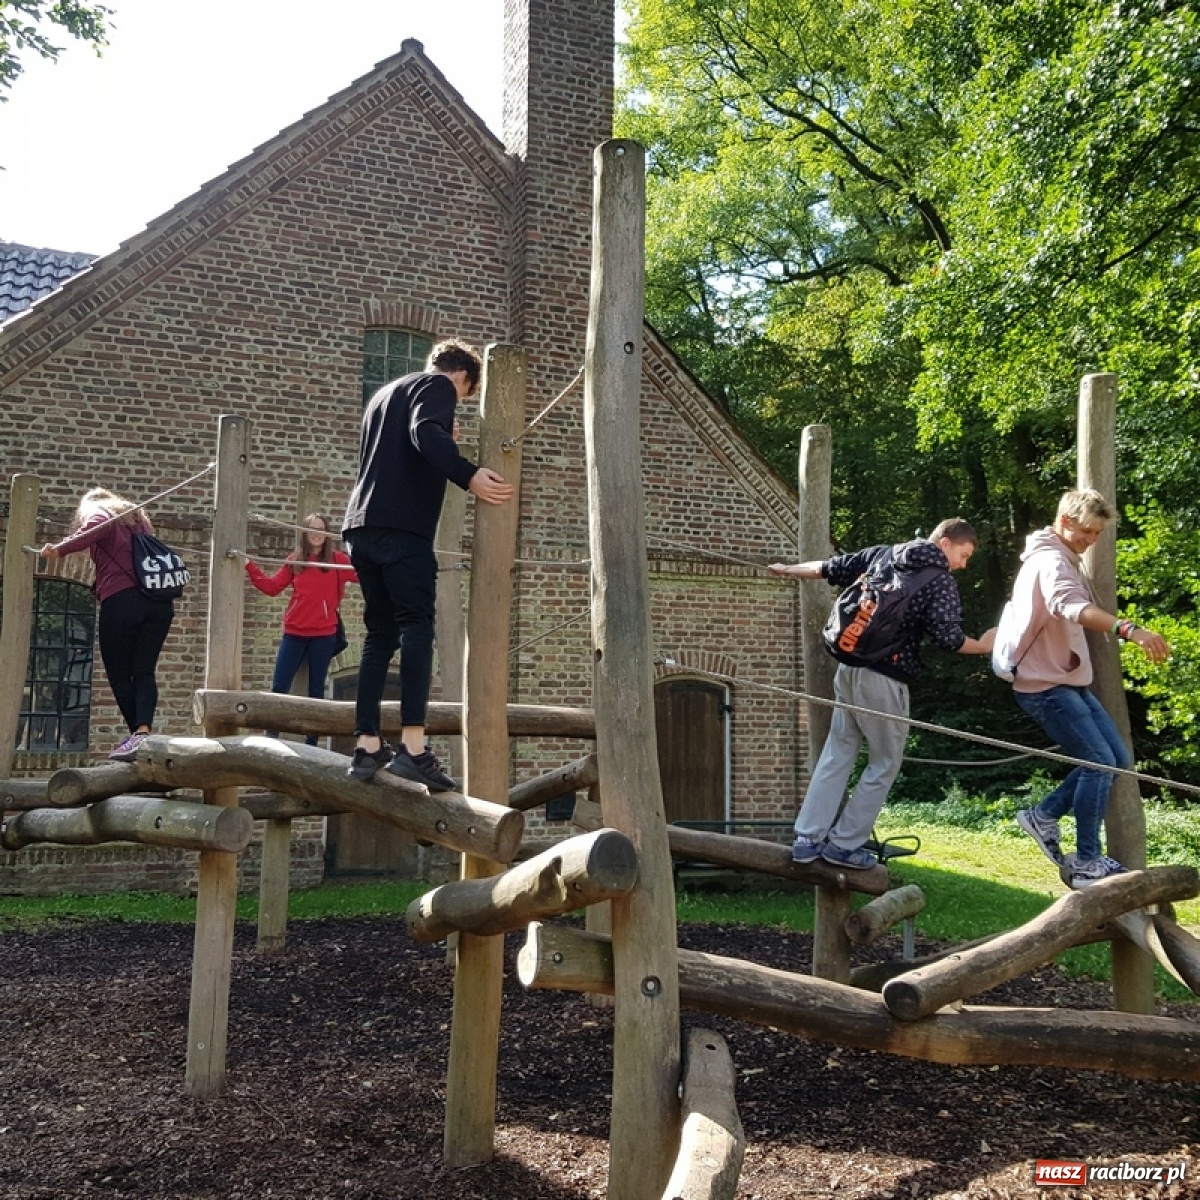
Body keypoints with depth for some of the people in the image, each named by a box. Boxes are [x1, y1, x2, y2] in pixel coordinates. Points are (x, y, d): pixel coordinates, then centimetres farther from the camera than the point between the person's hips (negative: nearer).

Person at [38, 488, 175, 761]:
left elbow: (95, 529, -13)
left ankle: (138, 736, -4)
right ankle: (143, 731, -22)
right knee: (144, 671, -1)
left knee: (119, 674, 3)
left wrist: (60, 548, -18)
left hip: (122, 602, -5)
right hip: (159, 601, 5)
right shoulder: (138, 519, 29)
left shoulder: (97, 513, 11)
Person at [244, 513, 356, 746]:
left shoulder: (338, 560, 2)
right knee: (279, 686, -1)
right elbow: (271, 586, 9)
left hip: (324, 635, -2)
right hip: (294, 633, 2)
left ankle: (312, 741, 9)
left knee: (316, 689, 6)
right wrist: (250, 566, 5)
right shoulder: (295, 561, 9)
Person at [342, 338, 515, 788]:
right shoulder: (438, 385, 5)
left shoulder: (385, 393, 30)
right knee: (416, 626, -13)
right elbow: (425, 433, -16)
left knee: (380, 633, 8)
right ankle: (412, 747, -23)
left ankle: (367, 746, 3)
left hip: (362, 525, 8)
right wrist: (469, 475, -26)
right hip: (401, 525, -8)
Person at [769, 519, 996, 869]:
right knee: (885, 763, 9)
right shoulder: (940, 582, -6)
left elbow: (830, 568, 18)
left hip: (849, 666, 7)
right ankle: (843, 845, 12)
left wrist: (787, 569, 32)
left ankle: (807, 839, 12)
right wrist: (983, 646, 2)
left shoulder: (880, 555, 11)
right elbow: (947, 638, -15)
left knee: (837, 754, 14)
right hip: (884, 680, -6)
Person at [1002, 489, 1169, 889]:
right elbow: (1073, 608, -41)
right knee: (1100, 763, -11)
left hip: (1068, 681, 10)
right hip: (1045, 685, -10)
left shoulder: (1058, 559, 15)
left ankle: (1044, 815, 15)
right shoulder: (1051, 561, -19)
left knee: (1117, 759, 9)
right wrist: (1130, 630, -55)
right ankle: (1087, 865, -2)